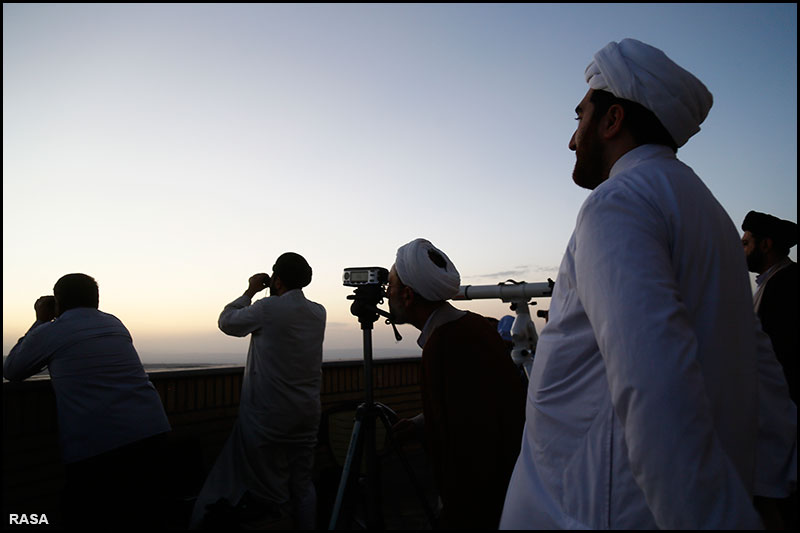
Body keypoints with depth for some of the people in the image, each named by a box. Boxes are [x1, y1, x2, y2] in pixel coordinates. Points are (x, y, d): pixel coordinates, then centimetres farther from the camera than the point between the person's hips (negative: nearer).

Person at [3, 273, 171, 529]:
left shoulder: (49, 332, 2)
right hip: (151, 430, 6)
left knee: (85, 520, 13)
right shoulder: (115, 324, 17)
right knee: (138, 517, 18)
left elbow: (10, 371, 20)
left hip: (95, 443, -5)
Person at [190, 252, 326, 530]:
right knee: (302, 483, 15)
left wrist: (250, 292, 11)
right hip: (307, 414, 6)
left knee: (272, 491, 5)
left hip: (269, 417, -5)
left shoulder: (268, 309, -13)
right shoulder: (318, 313, 3)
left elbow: (226, 322, 2)